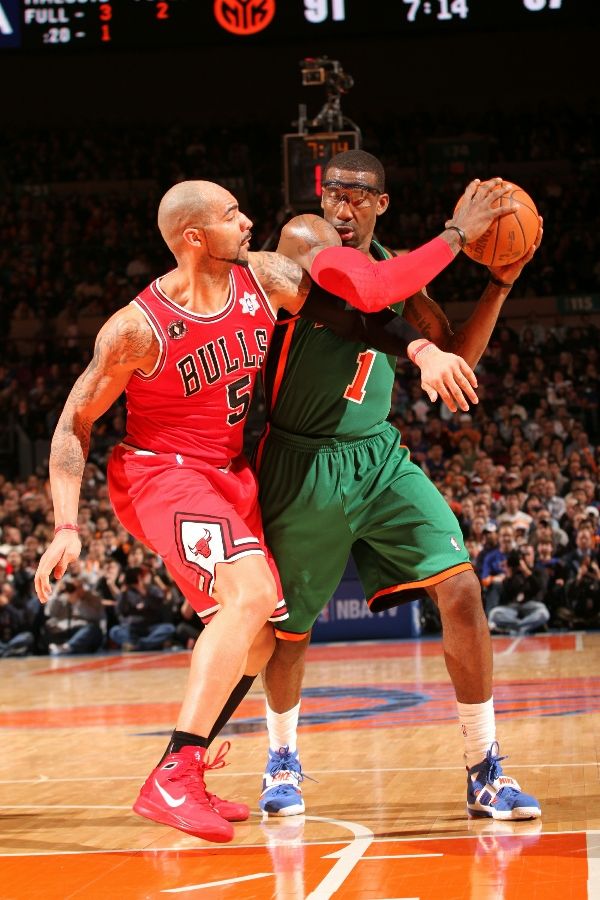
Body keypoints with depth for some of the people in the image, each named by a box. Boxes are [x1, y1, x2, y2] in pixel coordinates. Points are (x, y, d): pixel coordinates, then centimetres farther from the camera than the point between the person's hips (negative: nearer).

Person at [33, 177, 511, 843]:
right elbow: (75, 422, -12)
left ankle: (188, 771, 20)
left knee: (260, 630, 11)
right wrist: (66, 528, -20)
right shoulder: (139, 328, -21)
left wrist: (456, 235, -10)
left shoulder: (262, 278, -6)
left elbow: (367, 291, 0)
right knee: (252, 594, -29)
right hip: (159, 472, -8)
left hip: (226, 474, 8)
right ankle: (170, 782, -30)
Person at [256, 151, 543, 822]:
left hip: (379, 457, 4)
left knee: (460, 591, -13)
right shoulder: (303, 238, -8)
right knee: (288, 627, 7)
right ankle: (282, 756, 36)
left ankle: (484, 771, -5)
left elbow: (455, 358, 13)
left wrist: (501, 282, 2)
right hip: (302, 465, -4)